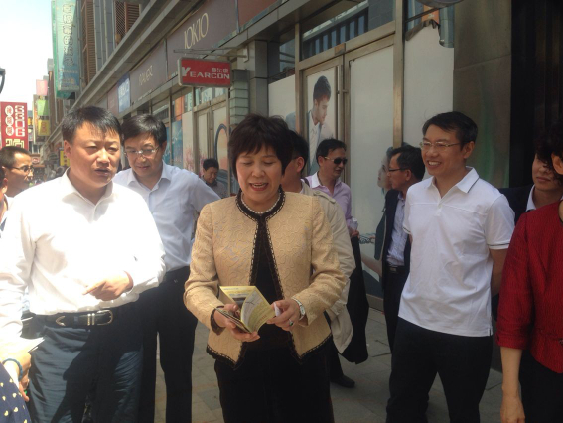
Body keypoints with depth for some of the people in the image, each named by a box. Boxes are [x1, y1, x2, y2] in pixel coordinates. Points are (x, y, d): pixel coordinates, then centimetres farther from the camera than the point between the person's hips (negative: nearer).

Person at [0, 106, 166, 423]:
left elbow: (156, 261, 7)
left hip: (123, 334, 3)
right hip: (58, 338, -3)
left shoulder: (132, 202, 4)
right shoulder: (32, 204, -5)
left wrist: (129, 278, -15)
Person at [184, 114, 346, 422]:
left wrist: (300, 305, -21)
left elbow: (332, 276, -2)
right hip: (236, 356, 0)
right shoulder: (212, 215, -2)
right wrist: (218, 314, -24)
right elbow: (197, 286, -3)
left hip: (301, 353, 0)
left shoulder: (309, 209, -3)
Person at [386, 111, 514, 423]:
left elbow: (503, 269, -5)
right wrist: (427, 291, 12)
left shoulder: (490, 201, -13)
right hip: (412, 319, 5)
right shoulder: (414, 194, 2)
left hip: (466, 328, -4)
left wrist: (467, 301, 4)